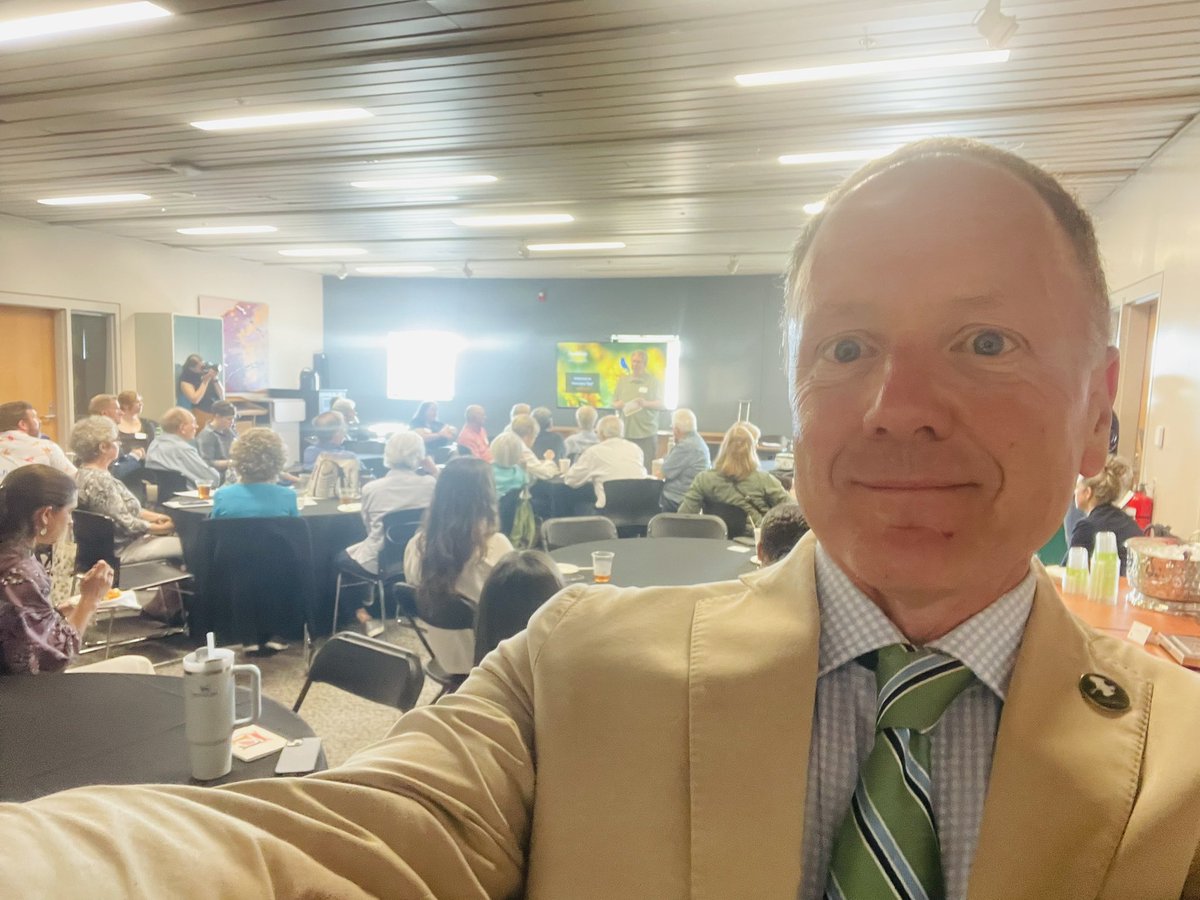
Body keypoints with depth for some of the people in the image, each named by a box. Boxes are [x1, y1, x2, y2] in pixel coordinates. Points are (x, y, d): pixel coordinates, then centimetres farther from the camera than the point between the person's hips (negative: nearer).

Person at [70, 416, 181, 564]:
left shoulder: (86, 473, 8)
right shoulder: (98, 480, -24)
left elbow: (127, 508, 14)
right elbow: (126, 525, -22)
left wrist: (155, 517, 6)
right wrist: (162, 528, -11)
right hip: (120, 550, -11)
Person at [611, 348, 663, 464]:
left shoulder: (653, 381, 3)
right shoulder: (622, 381, 14)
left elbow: (661, 404, 1)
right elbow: (614, 403, 15)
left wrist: (646, 403, -18)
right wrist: (618, 405, -9)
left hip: (647, 433, -3)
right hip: (625, 432, 3)